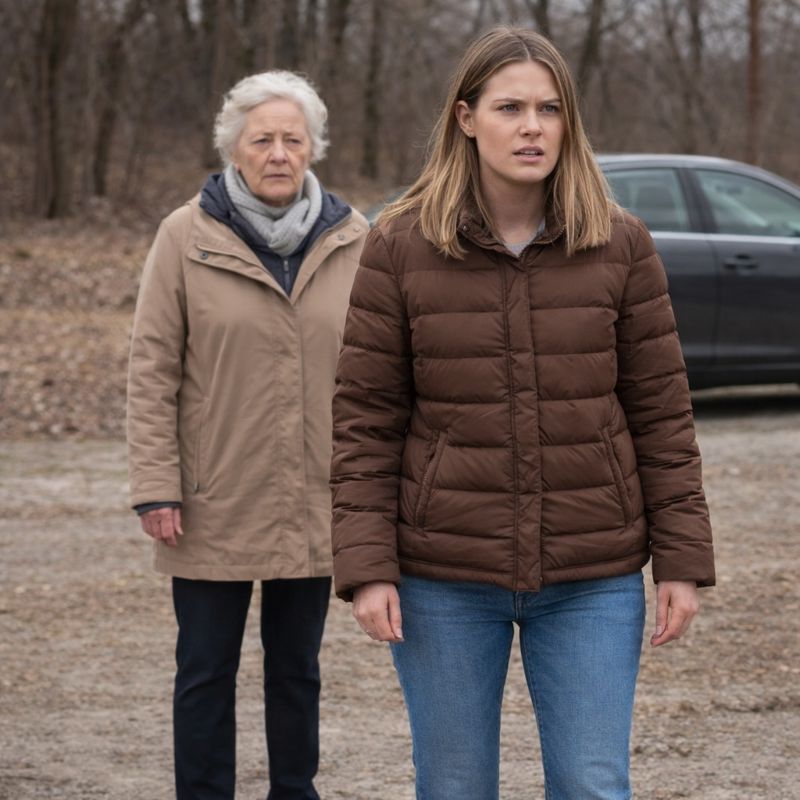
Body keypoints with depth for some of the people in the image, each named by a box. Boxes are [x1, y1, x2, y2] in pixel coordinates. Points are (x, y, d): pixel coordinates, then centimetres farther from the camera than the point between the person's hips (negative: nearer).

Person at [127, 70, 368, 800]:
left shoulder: (352, 239, 2)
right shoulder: (187, 236, -4)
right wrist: (156, 486, -10)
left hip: (316, 506, 2)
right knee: (207, 671, 7)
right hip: (215, 507, -2)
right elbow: (152, 369, -4)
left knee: (297, 670, 14)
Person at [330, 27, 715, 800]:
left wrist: (682, 560, -1)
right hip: (445, 577, 0)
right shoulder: (399, 249, -2)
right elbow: (365, 420, -1)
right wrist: (366, 565, -8)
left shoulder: (620, 246, 0)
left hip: (591, 578, 0)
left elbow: (661, 412, 2)